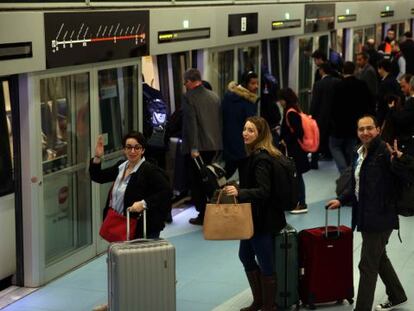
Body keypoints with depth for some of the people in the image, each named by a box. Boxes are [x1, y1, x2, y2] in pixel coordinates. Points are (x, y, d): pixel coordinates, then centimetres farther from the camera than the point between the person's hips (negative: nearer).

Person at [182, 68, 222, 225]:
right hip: (213, 145, 6)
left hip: (197, 147, -6)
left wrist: (193, 148, -17)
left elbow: (191, 123, -17)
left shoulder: (189, 97, -11)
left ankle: (203, 215, 2)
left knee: (197, 181, 2)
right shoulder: (214, 96, 9)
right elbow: (219, 121, 13)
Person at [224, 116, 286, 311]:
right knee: (245, 256, 20)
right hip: (253, 216, 10)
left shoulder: (261, 158, -21)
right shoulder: (254, 154, 7)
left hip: (262, 219, -10)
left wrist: (239, 192, -41)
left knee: (265, 263, 1)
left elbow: (263, 191, -29)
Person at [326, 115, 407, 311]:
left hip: (380, 216, -9)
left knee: (368, 265, -2)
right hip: (365, 215, 9)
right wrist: (341, 200, 13)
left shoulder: (384, 151, -18)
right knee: (379, 257, 24)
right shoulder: (359, 154, 9)